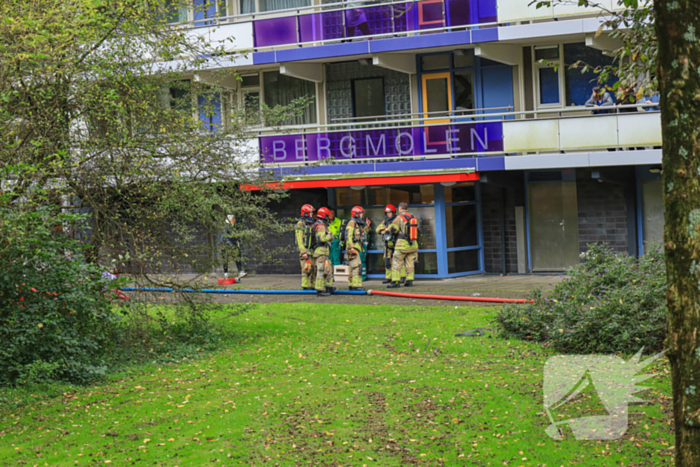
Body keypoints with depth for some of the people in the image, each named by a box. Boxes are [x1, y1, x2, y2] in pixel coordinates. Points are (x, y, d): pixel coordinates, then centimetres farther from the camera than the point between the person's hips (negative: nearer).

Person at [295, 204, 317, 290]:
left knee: (314, 268, 7)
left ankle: (313, 285, 12)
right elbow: (299, 240, -14)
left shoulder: (312, 224, 16)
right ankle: (306, 286, -5)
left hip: (313, 250, 8)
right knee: (307, 268, -9)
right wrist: (303, 252, -21)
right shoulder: (300, 225, -9)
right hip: (305, 250, -8)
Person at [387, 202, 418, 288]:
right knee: (410, 263, 10)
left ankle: (395, 281, -6)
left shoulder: (400, 217, -9)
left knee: (397, 263, -2)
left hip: (402, 244, -6)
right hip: (413, 243, 6)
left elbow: (393, 229, -12)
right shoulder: (413, 217, 10)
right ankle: (409, 281, 8)